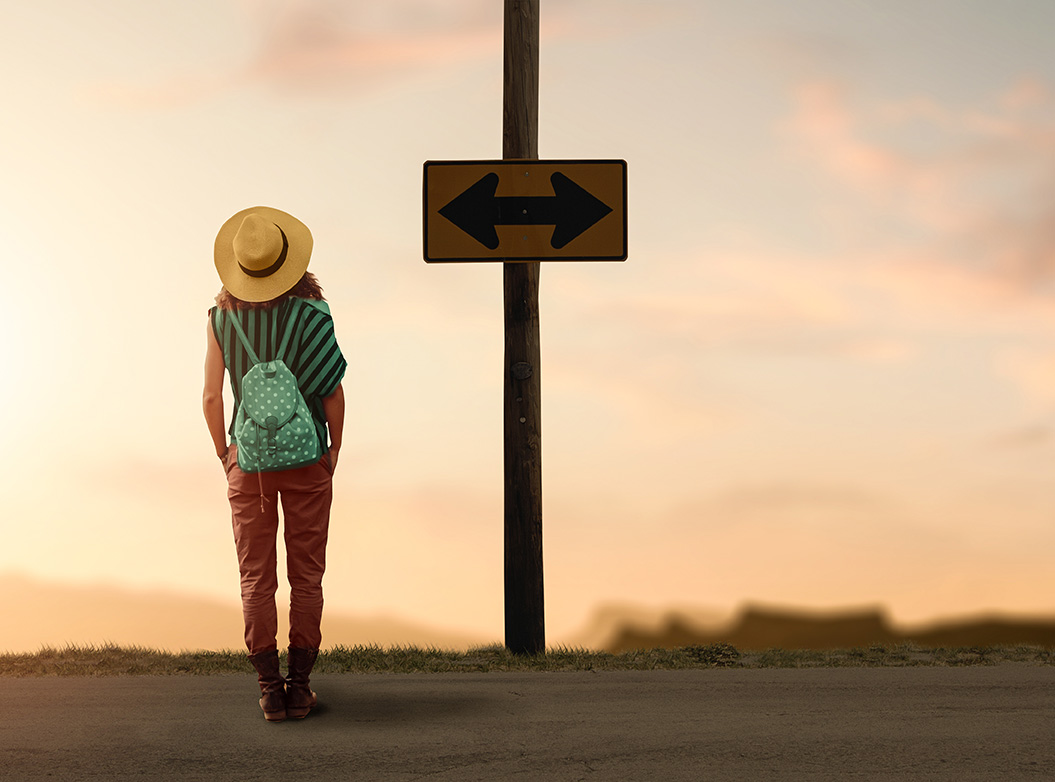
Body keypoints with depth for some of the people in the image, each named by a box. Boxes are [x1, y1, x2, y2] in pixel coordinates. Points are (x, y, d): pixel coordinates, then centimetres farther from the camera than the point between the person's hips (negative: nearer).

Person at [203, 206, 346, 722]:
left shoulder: (221, 317, -2)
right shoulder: (311, 312, -7)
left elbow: (211, 398, -2)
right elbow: (333, 392, -6)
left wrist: (224, 453, 12)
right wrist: (334, 449, 7)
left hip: (248, 460, 1)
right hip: (306, 459, -1)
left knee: (256, 577, 7)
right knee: (306, 574, 7)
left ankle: (270, 686, 7)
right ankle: (299, 684, 8)